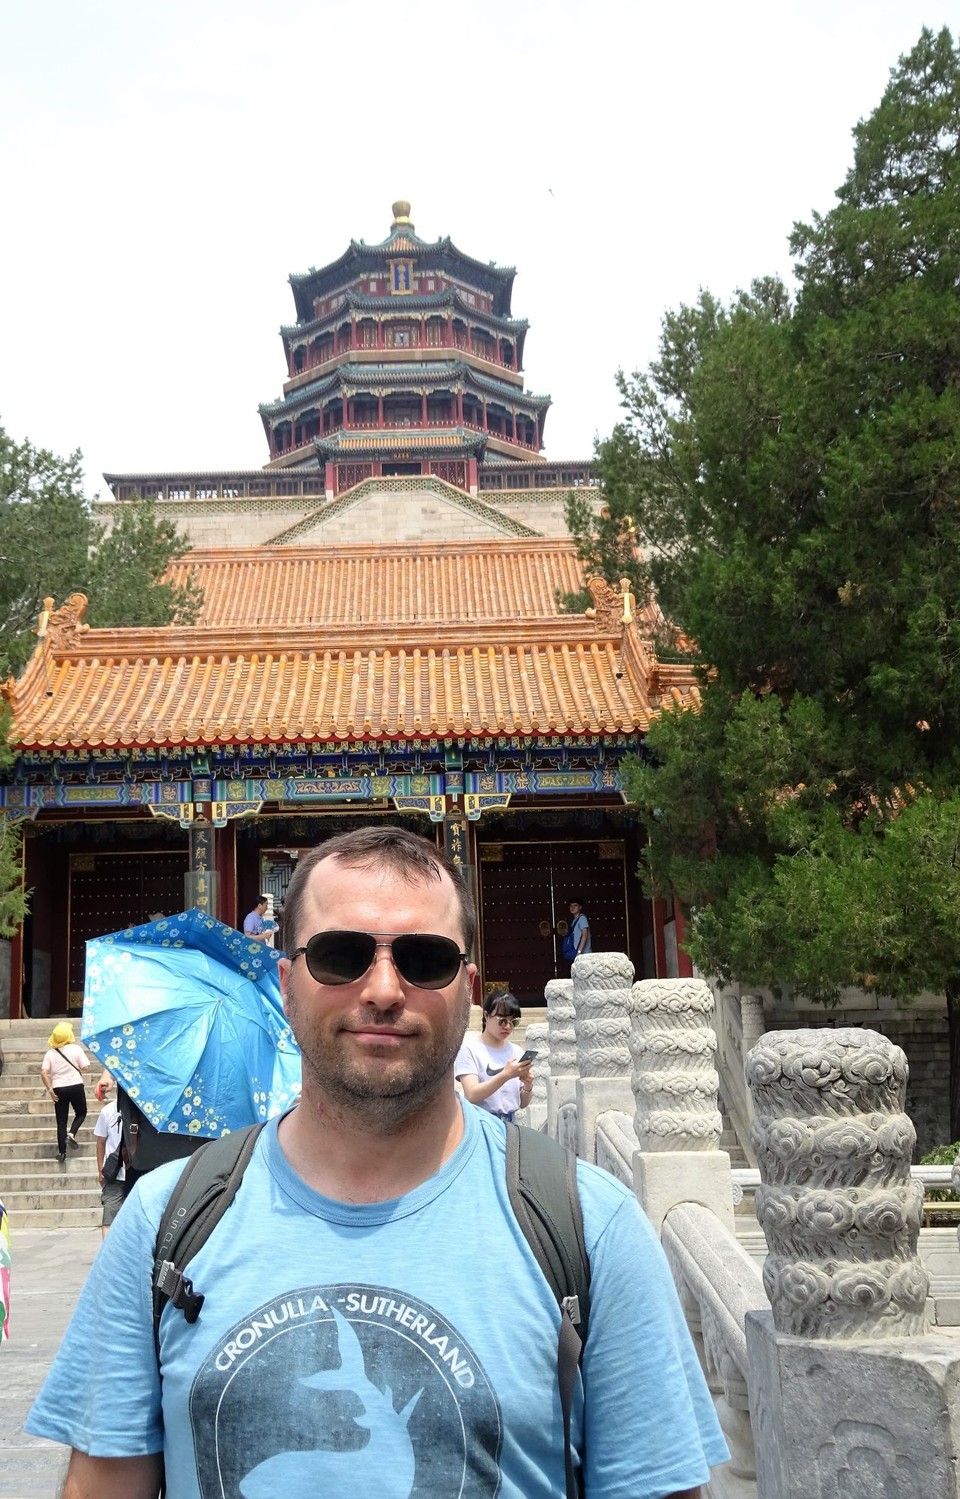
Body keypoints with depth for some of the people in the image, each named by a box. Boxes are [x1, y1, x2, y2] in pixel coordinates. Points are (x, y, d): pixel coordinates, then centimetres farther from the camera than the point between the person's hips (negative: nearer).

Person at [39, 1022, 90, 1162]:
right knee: (81, 1113, 19)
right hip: (76, 1086, -2)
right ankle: (72, 1134, -6)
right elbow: (85, 1067, -8)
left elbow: (43, 1073, -9)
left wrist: (50, 1089, -4)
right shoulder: (76, 1049, -5)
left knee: (61, 1121, 8)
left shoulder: (50, 1053, 0)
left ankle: (62, 1152, 7)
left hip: (59, 1089, 2)